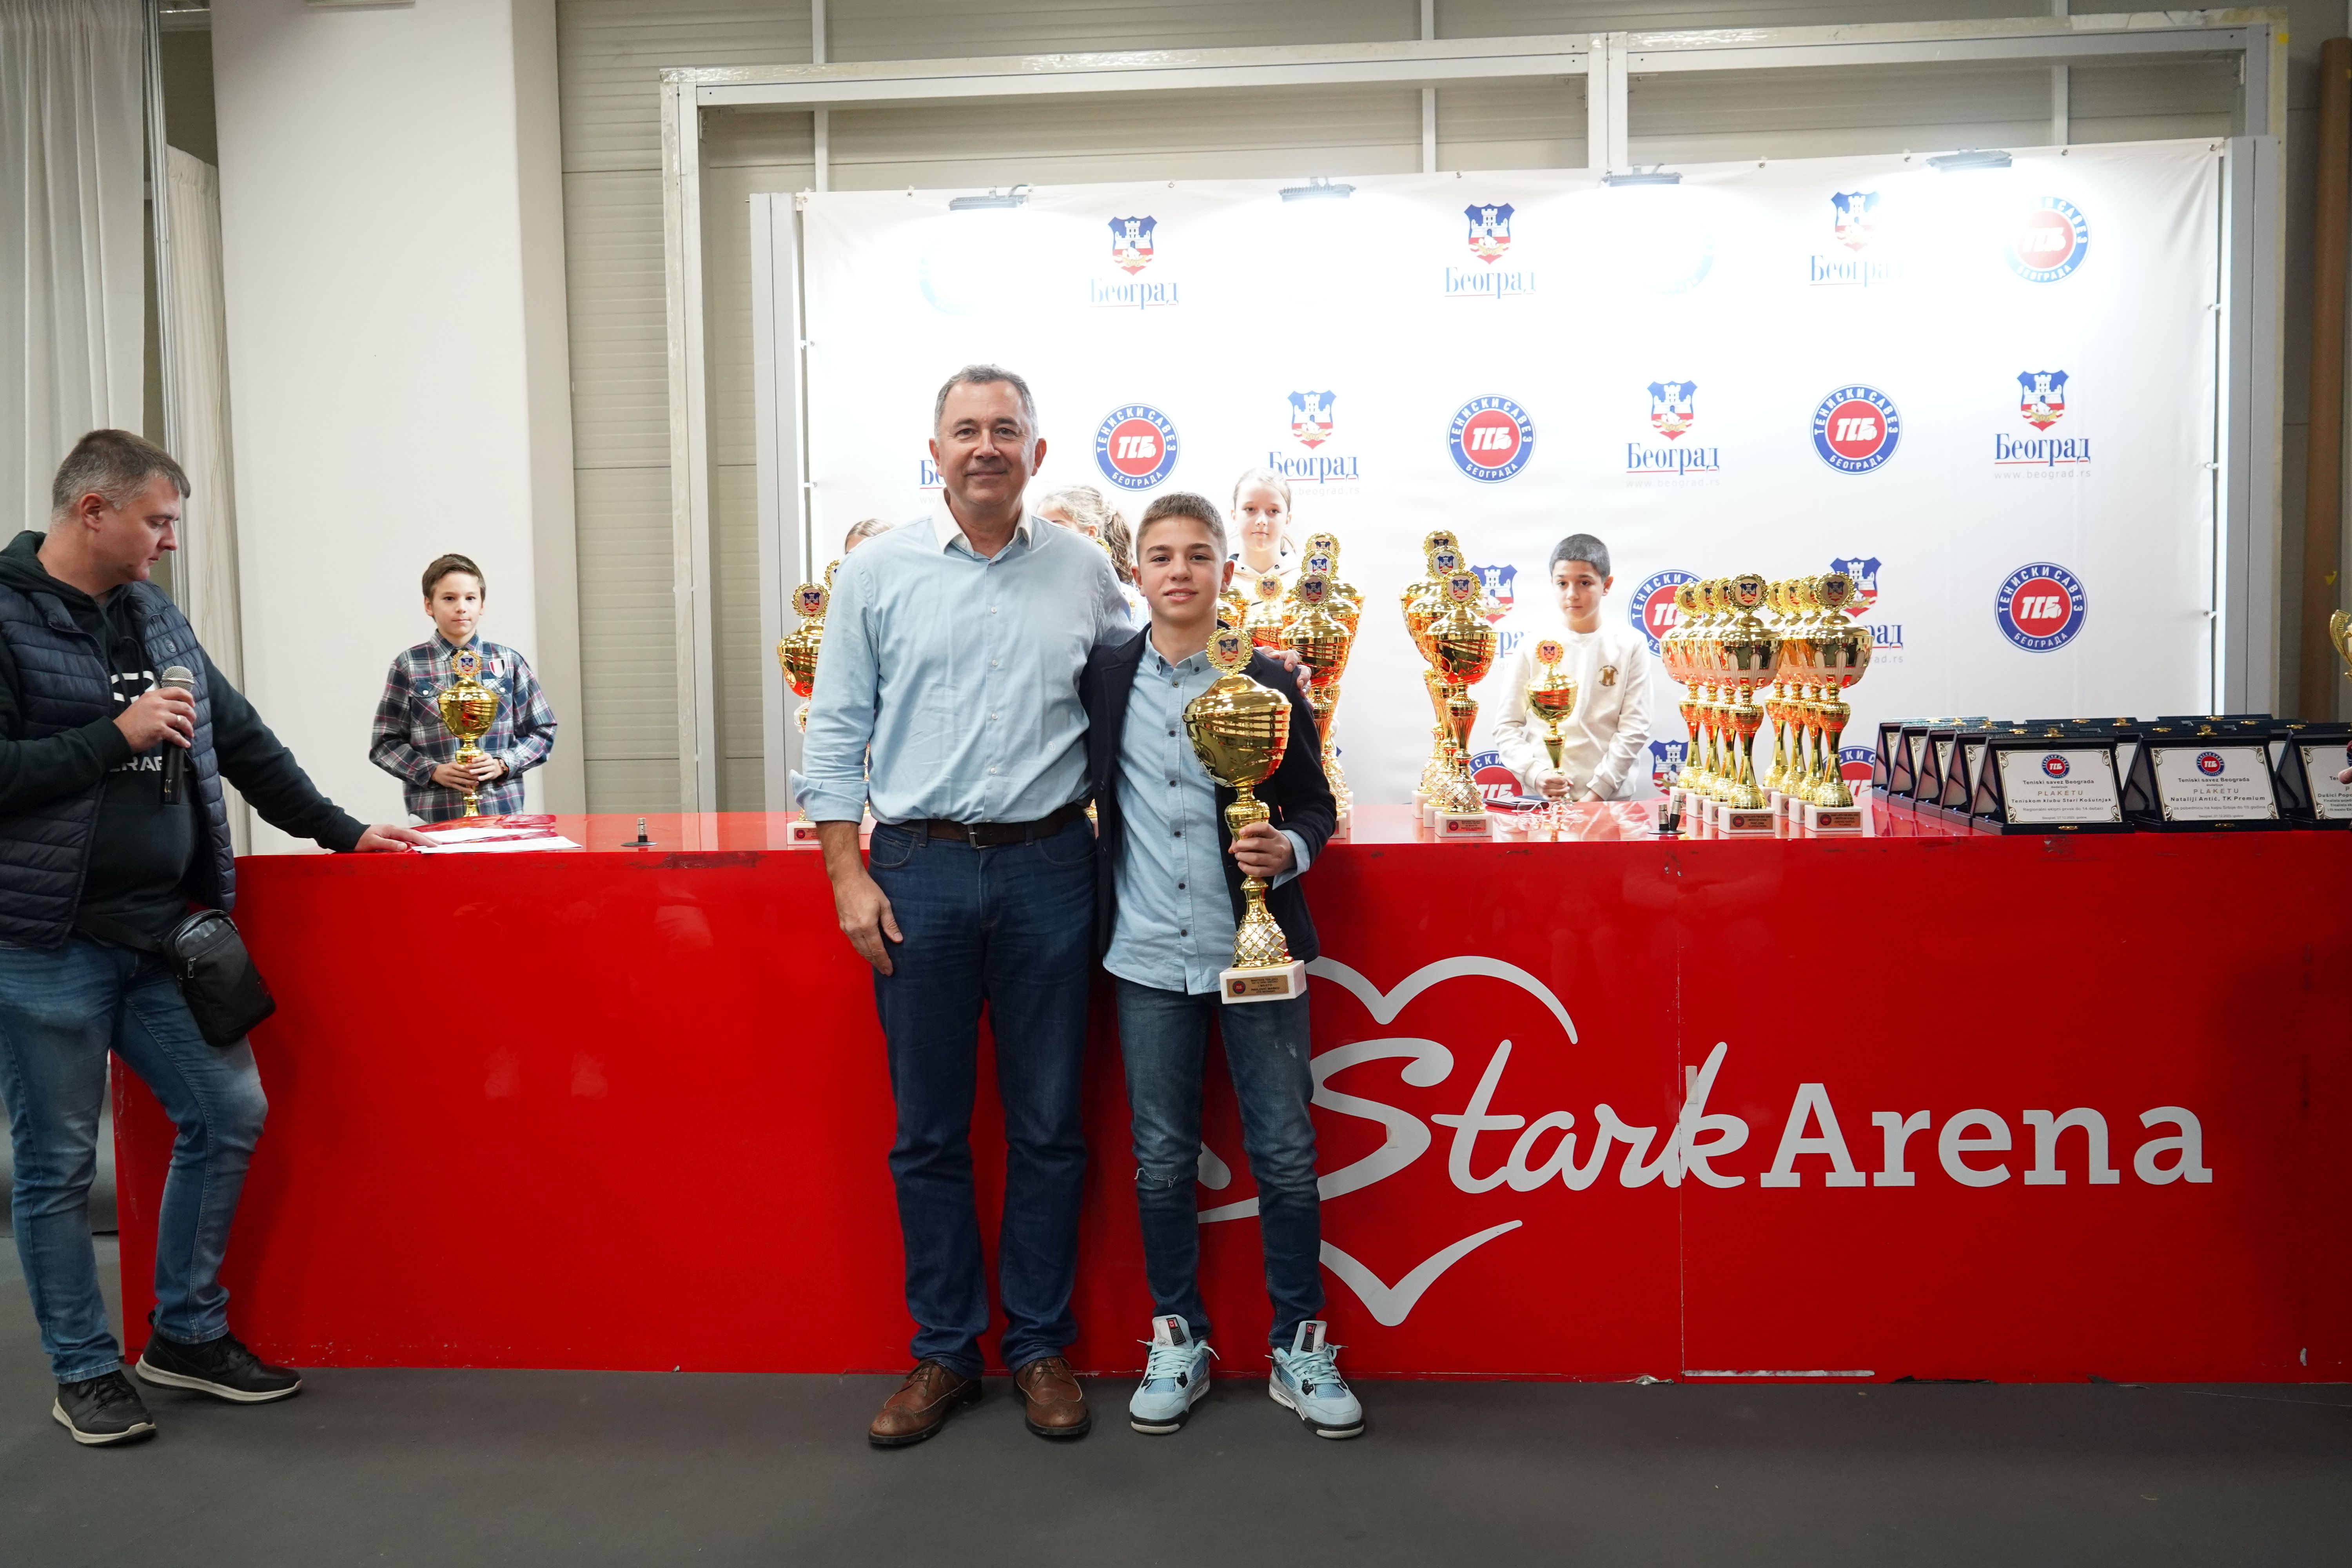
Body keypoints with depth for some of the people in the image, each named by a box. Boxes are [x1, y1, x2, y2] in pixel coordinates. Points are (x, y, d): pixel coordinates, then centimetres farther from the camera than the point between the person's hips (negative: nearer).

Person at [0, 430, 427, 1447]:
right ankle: (84, 1372, 21)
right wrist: (116, 736, -17)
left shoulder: (153, 617, 12)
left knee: (229, 1113, 7)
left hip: (160, 934, 7)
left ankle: (187, 1335, 23)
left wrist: (341, 831, 18)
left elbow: (242, 739, 18)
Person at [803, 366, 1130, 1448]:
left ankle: (1042, 1347, 23)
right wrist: (848, 873, -3)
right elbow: (837, 731, 4)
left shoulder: (1084, 571, 6)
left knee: (1048, 1125, 8)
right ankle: (944, 1351, 22)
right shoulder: (878, 572, 4)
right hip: (921, 871, 0)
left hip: (1049, 867, 1)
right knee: (928, 1131, 7)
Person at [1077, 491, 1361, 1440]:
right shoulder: (1102, 679, 3)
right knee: (1163, 1160, 9)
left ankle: (1300, 1349, 19)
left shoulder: (1268, 685, 1)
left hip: (1257, 954, -1)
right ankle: (1177, 1342, 25)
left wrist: (1291, 849, -13)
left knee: (1285, 1153, 5)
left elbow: (1314, 801, 7)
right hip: (1150, 960, 1)